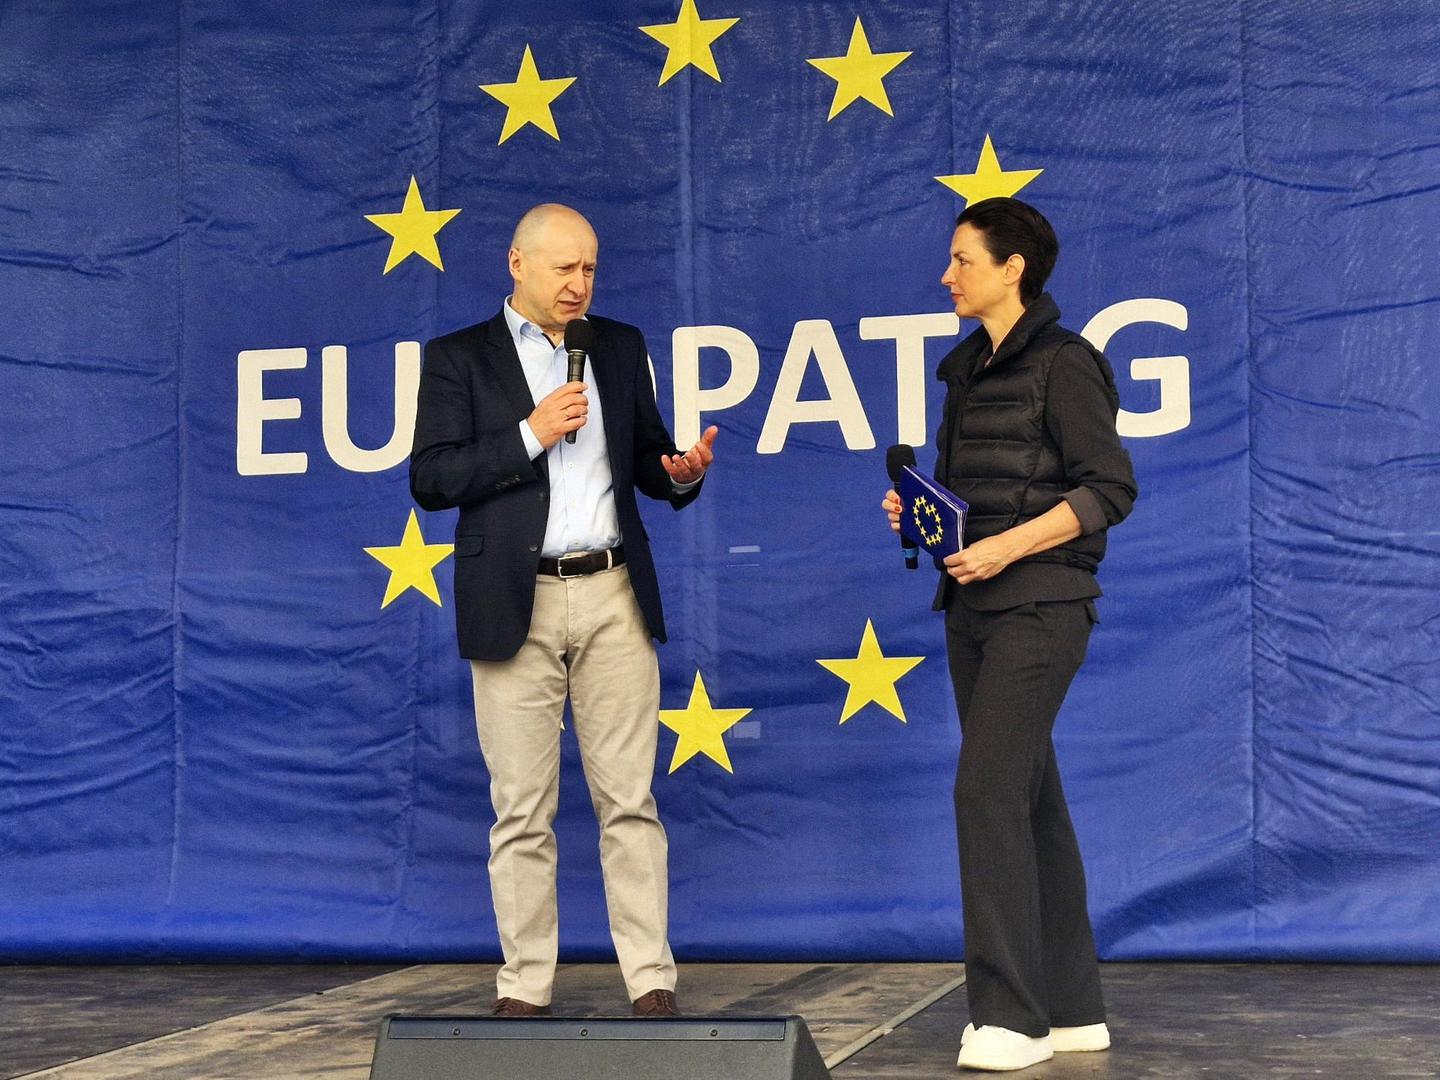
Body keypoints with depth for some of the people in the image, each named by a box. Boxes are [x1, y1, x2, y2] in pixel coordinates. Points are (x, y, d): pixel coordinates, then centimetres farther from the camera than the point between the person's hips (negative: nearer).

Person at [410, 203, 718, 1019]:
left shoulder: (621, 346, 14)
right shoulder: (459, 358, 4)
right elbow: (430, 480, -5)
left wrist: (681, 473, -5)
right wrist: (530, 436, -13)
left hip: (613, 597, 2)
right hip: (516, 605, -2)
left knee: (630, 800, 1)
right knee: (523, 811, 1)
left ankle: (653, 982, 3)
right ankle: (525, 988, 7)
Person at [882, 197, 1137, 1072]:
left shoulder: (1063, 364, -9)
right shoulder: (969, 369, 15)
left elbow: (1111, 488, -13)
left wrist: (1008, 546, -20)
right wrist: (917, 508, 3)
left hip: (1040, 605, -9)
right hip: (974, 606, 9)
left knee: (989, 791, -15)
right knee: (1031, 801, 10)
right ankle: (1073, 1008, 17)